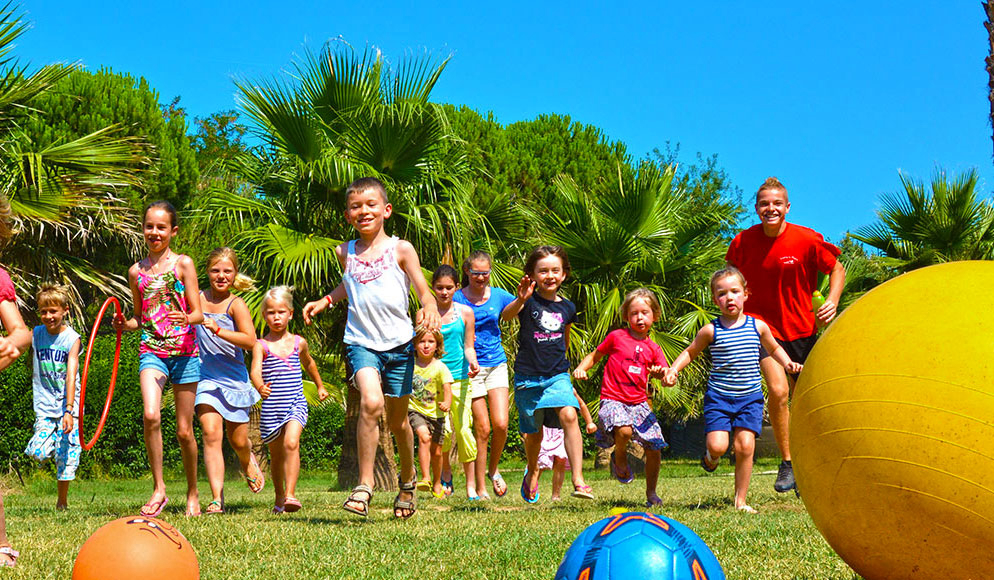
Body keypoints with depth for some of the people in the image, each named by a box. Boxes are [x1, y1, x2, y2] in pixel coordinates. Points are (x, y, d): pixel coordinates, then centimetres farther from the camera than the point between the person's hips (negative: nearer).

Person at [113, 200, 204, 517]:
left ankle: (192, 493, 23)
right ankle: (158, 488, -10)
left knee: (184, 430, 4)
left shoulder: (183, 263, 1)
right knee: (151, 416, -23)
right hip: (151, 351, 2)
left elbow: (198, 313, -4)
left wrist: (187, 318, -25)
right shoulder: (136, 271, 10)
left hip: (184, 351, -2)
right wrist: (125, 324, -1)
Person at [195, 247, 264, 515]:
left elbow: (250, 341, -19)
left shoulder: (235, 304, -7)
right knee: (211, 433, -16)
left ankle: (249, 463, 46)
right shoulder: (197, 299, 3)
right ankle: (217, 499, -17)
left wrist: (217, 329, -29)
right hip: (205, 379, 2)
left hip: (233, 379, -2)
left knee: (238, 440, 8)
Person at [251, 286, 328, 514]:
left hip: (296, 404, 0)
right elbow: (255, 371, -20)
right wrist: (260, 386, -42)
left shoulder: (298, 343, 7)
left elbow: (308, 363, 28)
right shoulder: (261, 346, -3)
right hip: (271, 407, 0)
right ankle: (279, 499, 30)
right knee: (276, 454, 12)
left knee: (291, 443, -23)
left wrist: (320, 386, 39)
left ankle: (290, 495, -26)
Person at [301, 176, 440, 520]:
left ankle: (408, 477, 39)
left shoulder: (400, 250, -1)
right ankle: (364, 485, -19)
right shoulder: (345, 253, 8)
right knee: (370, 402, -25)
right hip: (361, 342, 1)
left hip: (398, 342, 0)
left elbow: (424, 292, -3)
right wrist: (324, 301, 17)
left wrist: (429, 309, -24)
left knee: (398, 419, 11)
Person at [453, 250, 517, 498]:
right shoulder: (457, 299, -2)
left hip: (496, 364, 3)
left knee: (501, 423, -8)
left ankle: (493, 469, 20)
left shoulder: (499, 296, 5)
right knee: (482, 428, -4)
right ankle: (480, 488, 7)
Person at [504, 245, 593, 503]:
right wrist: (520, 300, -48)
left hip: (557, 375, 2)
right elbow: (507, 314, -29)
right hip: (528, 377, -2)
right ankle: (533, 470, 42)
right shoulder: (529, 301, -7)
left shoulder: (567, 308, 6)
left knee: (569, 416, -22)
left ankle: (578, 480, -23)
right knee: (533, 432, 11)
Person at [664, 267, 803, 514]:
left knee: (745, 445, -8)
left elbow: (774, 348, 25)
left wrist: (787, 363, 7)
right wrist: (673, 370, 0)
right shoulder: (711, 331, -2)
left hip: (750, 397, 1)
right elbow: (690, 351, 14)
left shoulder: (758, 326, 4)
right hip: (718, 397, -1)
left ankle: (740, 500, 4)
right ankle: (711, 457, 24)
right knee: (718, 445, -15)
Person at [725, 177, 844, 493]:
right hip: (763, 325, -1)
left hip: (802, 328, 1)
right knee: (778, 391, -20)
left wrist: (832, 301, -13)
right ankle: (787, 464, -4)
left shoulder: (807, 239, -11)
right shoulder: (743, 242, -8)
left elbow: (837, 269, 3)